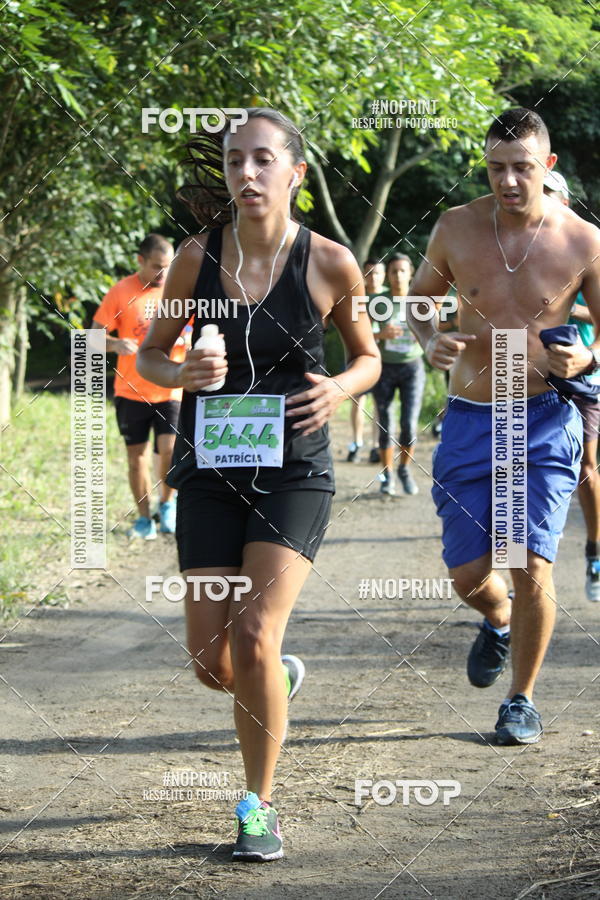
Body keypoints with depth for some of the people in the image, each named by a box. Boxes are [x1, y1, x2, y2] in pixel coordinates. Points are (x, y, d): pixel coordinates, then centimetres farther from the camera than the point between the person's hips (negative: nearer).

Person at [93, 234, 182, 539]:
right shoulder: (121, 292, -2)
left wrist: (184, 339, -12)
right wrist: (116, 344, -22)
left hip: (170, 391, 0)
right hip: (131, 391, 0)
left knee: (170, 451, -12)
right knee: (137, 456, 5)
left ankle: (167, 505, 13)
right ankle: (143, 518, 19)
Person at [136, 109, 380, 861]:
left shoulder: (329, 263, -7)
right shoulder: (197, 257, -4)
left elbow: (367, 357, 9)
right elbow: (148, 353, 9)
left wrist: (341, 389, -13)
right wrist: (183, 374, -14)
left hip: (293, 474, -2)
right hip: (211, 472, 2)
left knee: (254, 636, -18)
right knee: (214, 666, 3)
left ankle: (259, 806, 2)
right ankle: (279, 678, 41)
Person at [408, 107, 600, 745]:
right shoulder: (455, 229, -3)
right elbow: (419, 297, 14)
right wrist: (428, 341, -8)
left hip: (545, 424, -2)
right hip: (469, 422, 2)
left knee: (531, 567, -12)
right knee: (468, 575, 2)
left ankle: (522, 700, 8)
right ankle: (499, 622, 40)